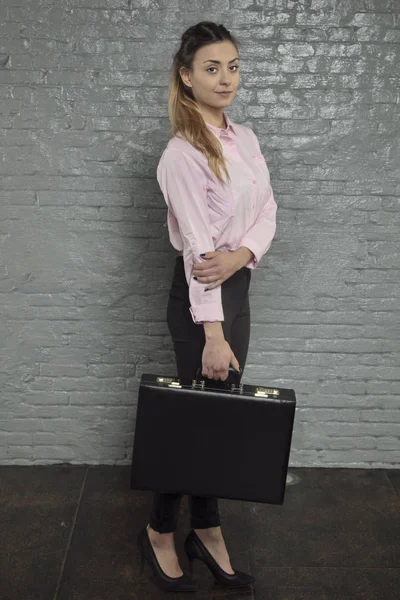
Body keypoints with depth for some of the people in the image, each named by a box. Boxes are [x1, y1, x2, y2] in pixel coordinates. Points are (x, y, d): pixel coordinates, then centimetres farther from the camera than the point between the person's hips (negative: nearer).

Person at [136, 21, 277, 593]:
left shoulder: (245, 138, 9)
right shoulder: (183, 153, -16)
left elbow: (267, 210, 4)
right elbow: (199, 246, -23)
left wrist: (241, 254, -18)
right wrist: (212, 335, -25)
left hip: (238, 286, 8)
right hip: (199, 293, -8)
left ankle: (207, 530, 28)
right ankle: (160, 532, 24)